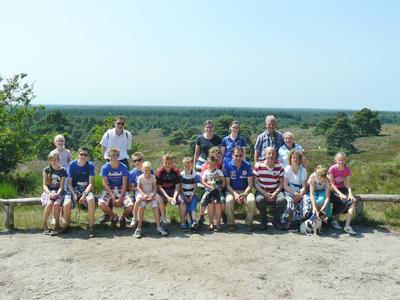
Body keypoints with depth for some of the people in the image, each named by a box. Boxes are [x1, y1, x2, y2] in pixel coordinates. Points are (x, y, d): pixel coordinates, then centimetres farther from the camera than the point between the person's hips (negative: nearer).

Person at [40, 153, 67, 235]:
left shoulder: (62, 171, 1)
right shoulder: (46, 170, 4)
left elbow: (61, 187, -3)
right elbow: (44, 185, 0)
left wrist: (56, 194, -22)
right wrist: (49, 193, -18)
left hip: (58, 193, -1)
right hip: (48, 192, 1)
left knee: (56, 204, -33)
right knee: (49, 203, -32)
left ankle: (56, 226, -17)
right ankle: (44, 225, -17)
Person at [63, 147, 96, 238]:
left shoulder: (90, 165, -2)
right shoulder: (72, 165, 0)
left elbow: (90, 183, -6)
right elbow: (69, 183, 1)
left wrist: (84, 195, -21)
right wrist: (74, 195, -14)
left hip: (86, 190, -1)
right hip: (73, 190, 1)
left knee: (91, 199, -36)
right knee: (66, 204, -30)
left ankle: (91, 226, -22)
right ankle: (67, 224, 1)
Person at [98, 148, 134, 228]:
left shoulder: (123, 167, -5)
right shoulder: (105, 168, -5)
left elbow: (124, 185, -7)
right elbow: (105, 184, -10)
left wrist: (120, 199, -18)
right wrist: (113, 197, -21)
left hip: (121, 190, 0)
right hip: (109, 190, 0)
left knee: (130, 205, -26)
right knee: (101, 204, -30)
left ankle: (123, 217, 11)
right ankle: (114, 217, 3)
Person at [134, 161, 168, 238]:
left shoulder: (153, 177, 6)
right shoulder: (140, 177, 1)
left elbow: (155, 188, 3)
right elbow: (139, 188, -5)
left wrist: (152, 195, -16)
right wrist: (143, 195, -23)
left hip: (151, 194, 2)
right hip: (142, 194, -2)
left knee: (155, 206, -22)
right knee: (142, 206, -28)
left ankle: (158, 227, -17)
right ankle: (139, 228, -27)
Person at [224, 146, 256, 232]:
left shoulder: (247, 165, -1)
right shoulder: (228, 166, -3)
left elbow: (250, 184, -3)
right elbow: (227, 184, -4)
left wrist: (244, 194, -21)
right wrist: (235, 194, -20)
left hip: (245, 190, 1)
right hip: (232, 191, 0)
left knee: (252, 201, -31)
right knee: (228, 201, -33)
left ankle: (249, 223, -9)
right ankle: (231, 223, -10)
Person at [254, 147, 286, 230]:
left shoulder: (279, 166, 1)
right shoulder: (258, 165, -5)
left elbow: (281, 183, 3)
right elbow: (255, 183, -5)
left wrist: (275, 193, -15)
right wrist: (264, 193, -18)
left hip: (275, 191, 2)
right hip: (262, 191, -1)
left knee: (282, 200, -30)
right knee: (259, 200, -34)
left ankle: (276, 220, -1)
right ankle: (263, 221, -5)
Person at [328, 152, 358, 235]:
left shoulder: (347, 169, 2)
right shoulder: (332, 168, -12)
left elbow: (347, 184, -1)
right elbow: (331, 184, -14)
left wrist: (350, 193, -19)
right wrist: (340, 194, -23)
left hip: (343, 189, 5)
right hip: (333, 190, -5)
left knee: (353, 201, -24)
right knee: (344, 203, -30)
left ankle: (347, 226, -27)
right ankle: (334, 220, -7)